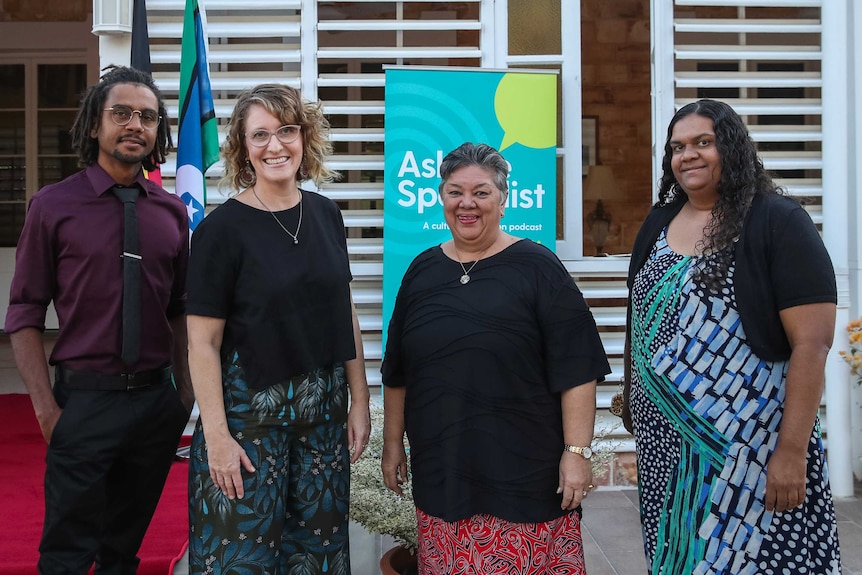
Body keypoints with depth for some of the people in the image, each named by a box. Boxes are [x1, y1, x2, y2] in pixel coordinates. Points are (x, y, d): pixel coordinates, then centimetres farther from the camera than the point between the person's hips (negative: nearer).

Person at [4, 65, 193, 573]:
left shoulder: (172, 211, 5)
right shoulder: (54, 206, -5)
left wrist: (185, 391, 7)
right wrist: (46, 408, -9)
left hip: (157, 401, 3)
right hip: (85, 399, -3)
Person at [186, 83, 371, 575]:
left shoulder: (325, 215, 4)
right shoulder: (222, 229, -11)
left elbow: (346, 313, 8)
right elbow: (203, 343, -11)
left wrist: (360, 401, 6)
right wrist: (216, 436, -14)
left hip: (323, 409, 5)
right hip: (249, 411, -4)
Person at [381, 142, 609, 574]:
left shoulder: (536, 267, -4)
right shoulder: (423, 270, 9)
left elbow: (576, 371, -8)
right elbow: (397, 371, 15)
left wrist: (577, 451, -12)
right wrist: (392, 443, 15)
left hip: (523, 470, -4)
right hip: (440, 469, 4)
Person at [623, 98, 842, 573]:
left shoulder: (778, 222, -9)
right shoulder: (658, 223, 9)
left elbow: (812, 345, -14)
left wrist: (792, 451, -18)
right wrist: (631, 403, 16)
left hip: (750, 444, -5)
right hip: (664, 444, 6)